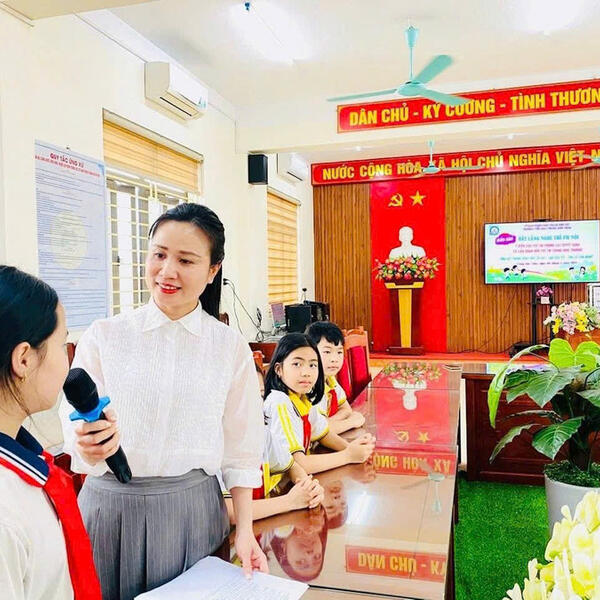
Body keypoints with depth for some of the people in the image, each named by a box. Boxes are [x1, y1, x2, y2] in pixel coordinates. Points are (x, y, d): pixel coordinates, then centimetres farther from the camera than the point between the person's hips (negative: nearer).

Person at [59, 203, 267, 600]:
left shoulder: (231, 347, -4)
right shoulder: (103, 337, -6)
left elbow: (240, 449, 1)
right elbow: (75, 433, -6)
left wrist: (245, 530, -1)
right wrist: (87, 447, -27)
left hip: (192, 509, 1)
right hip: (110, 506, 0)